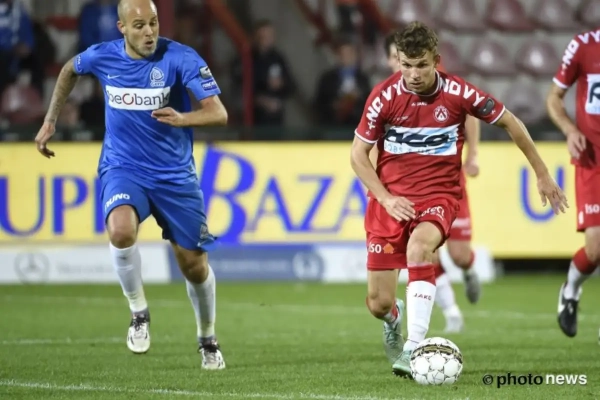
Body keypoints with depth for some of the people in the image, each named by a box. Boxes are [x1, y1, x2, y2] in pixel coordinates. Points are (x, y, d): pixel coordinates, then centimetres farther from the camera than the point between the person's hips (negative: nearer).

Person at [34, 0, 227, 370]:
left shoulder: (181, 58, -15)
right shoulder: (102, 57, -6)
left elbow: (219, 114, -21)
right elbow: (70, 70, 19)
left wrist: (182, 119, -41)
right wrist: (50, 122, 19)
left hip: (175, 173, -1)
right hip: (123, 169, 1)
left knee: (194, 265, 4)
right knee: (121, 229, -32)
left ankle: (208, 340, 31)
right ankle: (139, 312, -9)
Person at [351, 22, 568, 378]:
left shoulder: (458, 93, -10)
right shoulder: (384, 96, -9)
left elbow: (509, 122, 4)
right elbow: (358, 154, 1)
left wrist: (542, 174, 8)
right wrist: (386, 198, -12)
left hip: (439, 195, -1)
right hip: (391, 197, 1)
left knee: (419, 245, -38)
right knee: (379, 304, -2)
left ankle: (414, 349, -37)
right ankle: (394, 319, 39)